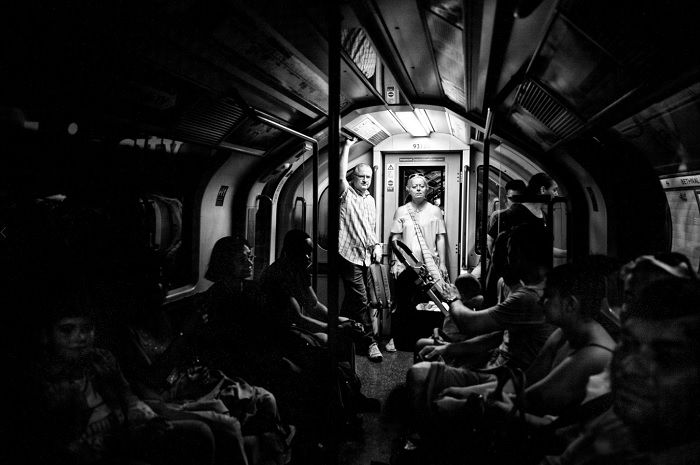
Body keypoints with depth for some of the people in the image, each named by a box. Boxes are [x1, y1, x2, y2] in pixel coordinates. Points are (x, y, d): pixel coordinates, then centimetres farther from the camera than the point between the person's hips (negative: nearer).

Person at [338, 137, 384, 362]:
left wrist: (376, 245, 8)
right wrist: (347, 147, -20)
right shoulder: (347, 194, -3)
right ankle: (371, 342, -4)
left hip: (365, 256, 7)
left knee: (353, 298, 15)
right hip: (349, 255, -7)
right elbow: (340, 176, -22)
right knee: (361, 301, -9)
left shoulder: (370, 200, 18)